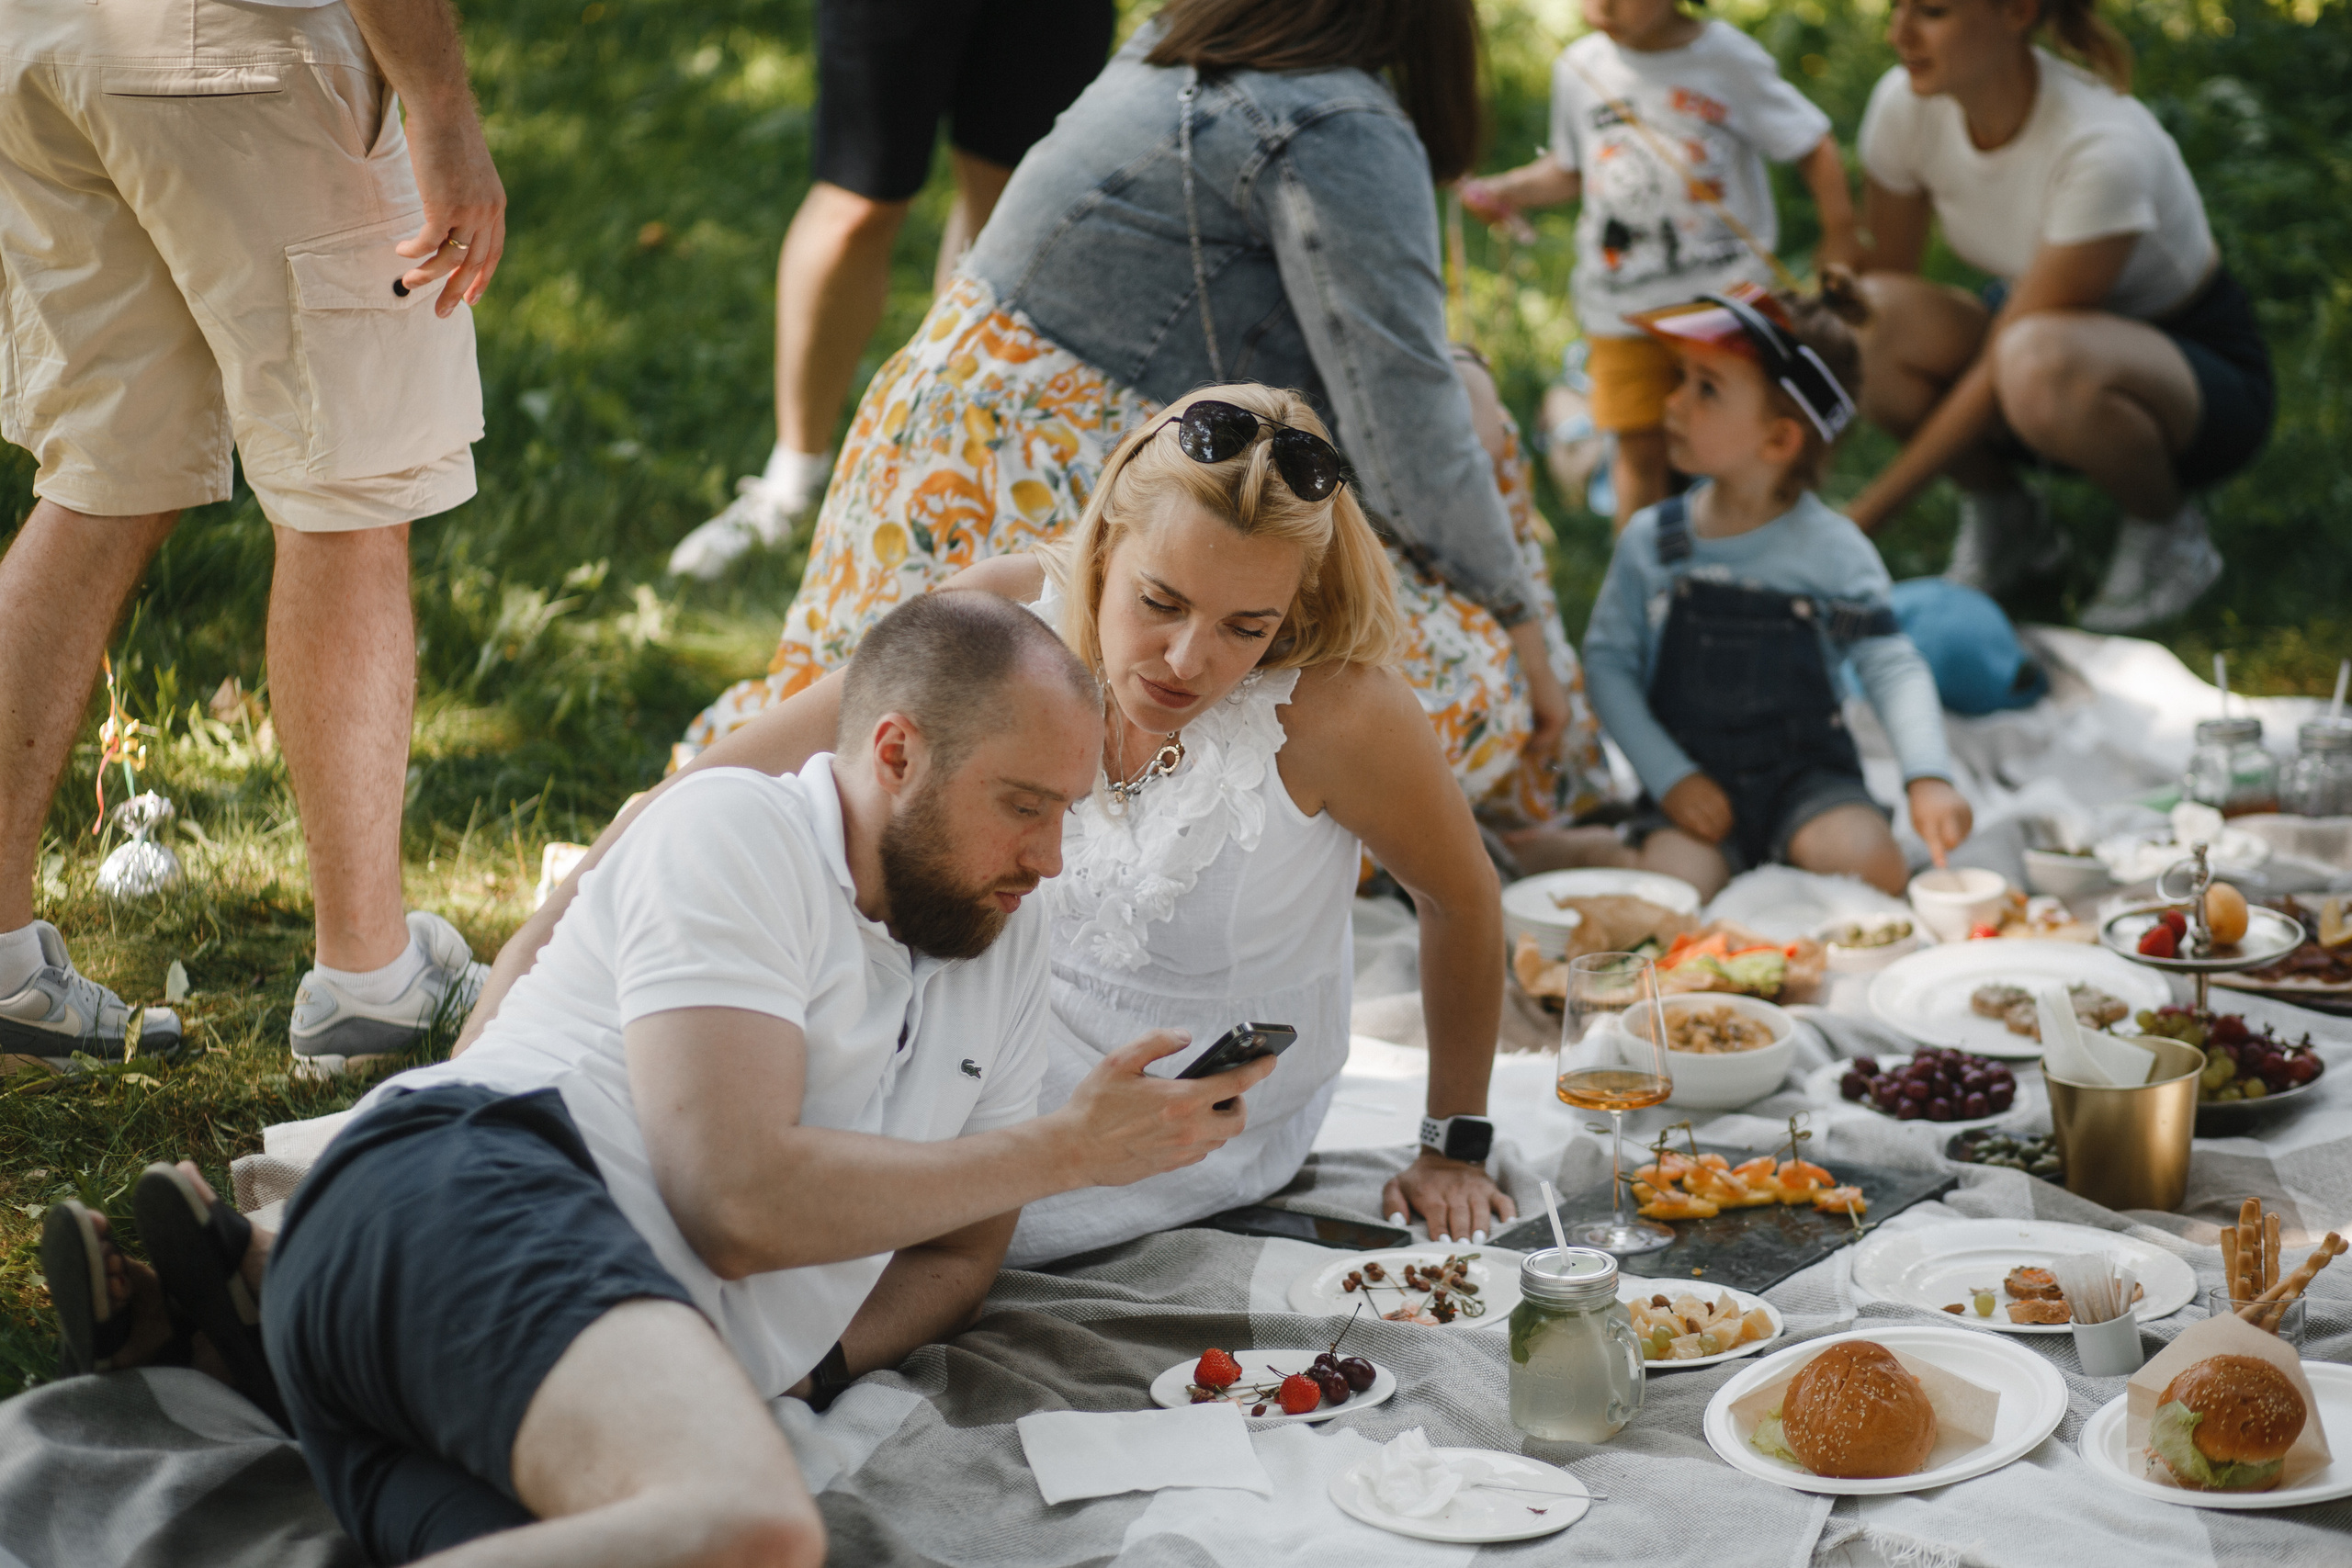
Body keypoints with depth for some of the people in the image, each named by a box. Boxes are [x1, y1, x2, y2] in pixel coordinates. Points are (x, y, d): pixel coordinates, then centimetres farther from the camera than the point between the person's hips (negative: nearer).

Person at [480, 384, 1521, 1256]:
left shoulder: (1329, 706, -28)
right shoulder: (1009, 616, -19)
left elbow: (1464, 902, -10)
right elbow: (745, 773, -12)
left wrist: (1453, 1148, 0)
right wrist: (561, 917, -20)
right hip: (1014, 1035, 4)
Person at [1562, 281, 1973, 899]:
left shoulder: (1832, 548, -5)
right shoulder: (1651, 540, 0)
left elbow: (1892, 666, -7)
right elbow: (1608, 662, 3)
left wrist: (1929, 778, -23)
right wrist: (1669, 777, -9)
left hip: (1804, 773, 1)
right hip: (1695, 778, -1)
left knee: (1874, 868, -27)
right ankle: (1590, 848, 0)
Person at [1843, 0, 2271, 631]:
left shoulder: (2105, 147, -33)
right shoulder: (1906, 103, -16)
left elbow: (2009, 358, -30)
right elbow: (1882, 278, -4)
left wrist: (1863, 517, -29)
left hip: (2197, 363, -5)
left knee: (2040, 364, -42)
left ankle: (2168, 528, -9)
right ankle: (2002, 517, 1)